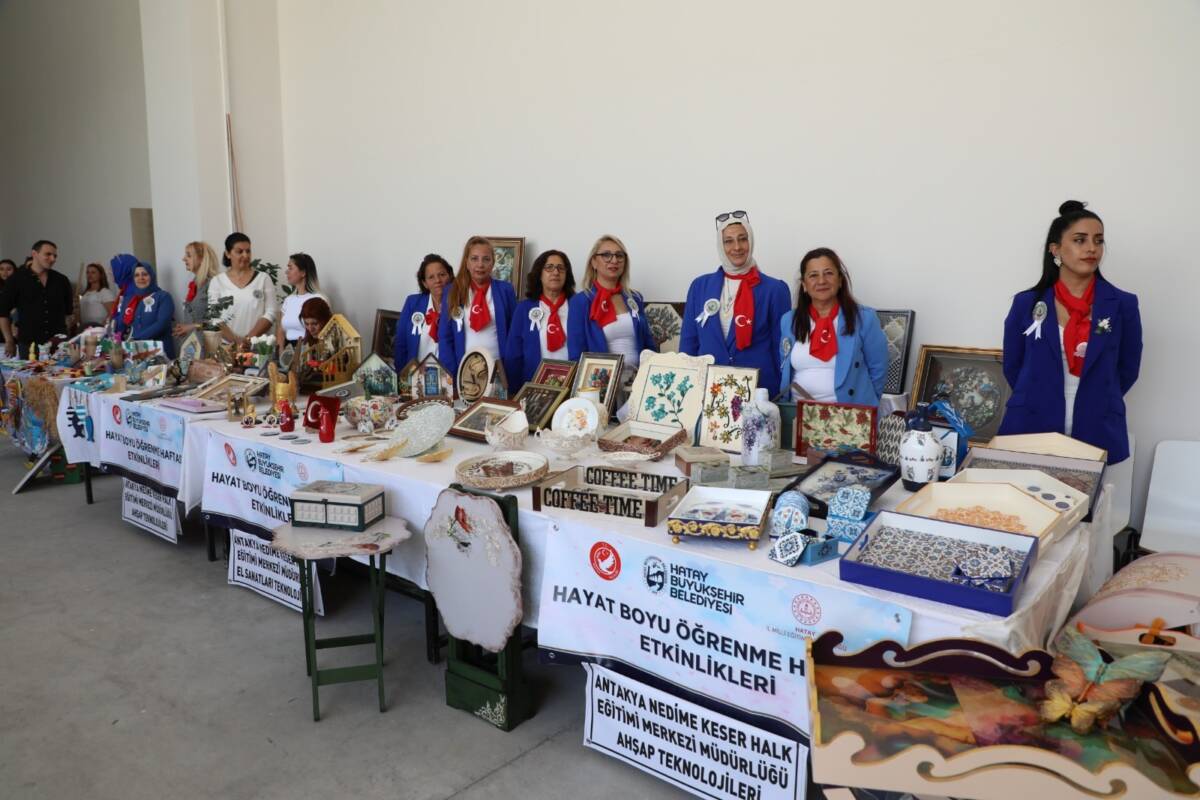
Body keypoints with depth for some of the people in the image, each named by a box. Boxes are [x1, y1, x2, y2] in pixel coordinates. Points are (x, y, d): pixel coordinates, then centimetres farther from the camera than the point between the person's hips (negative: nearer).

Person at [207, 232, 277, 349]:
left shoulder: (263, 278, 6)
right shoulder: (217, 281, 7)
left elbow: (270, 313, -1)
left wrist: (249, 338, -12)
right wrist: (236, 340, -12)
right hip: (227, 345, 0)